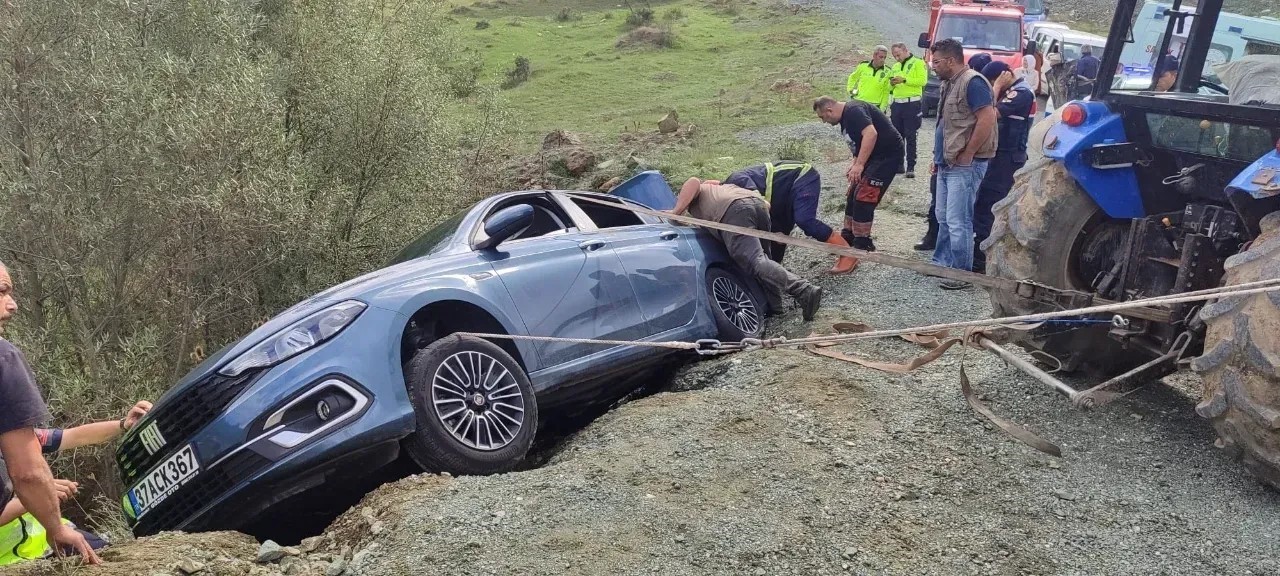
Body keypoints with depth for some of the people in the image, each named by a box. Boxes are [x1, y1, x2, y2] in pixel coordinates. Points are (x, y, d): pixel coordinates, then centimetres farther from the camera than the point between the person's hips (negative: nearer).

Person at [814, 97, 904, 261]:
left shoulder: (853, 111, -19)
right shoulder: (845, 118, 13)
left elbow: (871, 133, -33)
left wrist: (859, 165, -34)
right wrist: (854, 165, 9)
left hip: (888, 154, -11)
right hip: (873, 156, 11)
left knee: (863, 198, -11)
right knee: (853, 196, 14)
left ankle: (862, 244, -3)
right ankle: (848, 237, 26)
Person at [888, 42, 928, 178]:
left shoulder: (918, 63, 0)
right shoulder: (895, 67, 20)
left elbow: (922, 80, -14)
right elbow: (890, 88, 23)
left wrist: (904, 80, -18)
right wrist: (892, 83, 0)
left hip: (911, 104, -7)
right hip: (896, 104, 7)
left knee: (910, 137, -6)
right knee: (897, 136, 8)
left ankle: (911, 167, -6)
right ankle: (898, 164, 16)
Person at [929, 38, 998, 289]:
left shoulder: (972, 82, -15)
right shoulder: (949, 84, 16)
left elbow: (987, 119, -24)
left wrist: (966, 155, -20)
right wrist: (939, 156, 18)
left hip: (965, 165, -10)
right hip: (948, 163, 10)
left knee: (957, 221, -8)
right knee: (943, 217, 17)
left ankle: (962, 274, 0)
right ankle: (942, 262, 29)